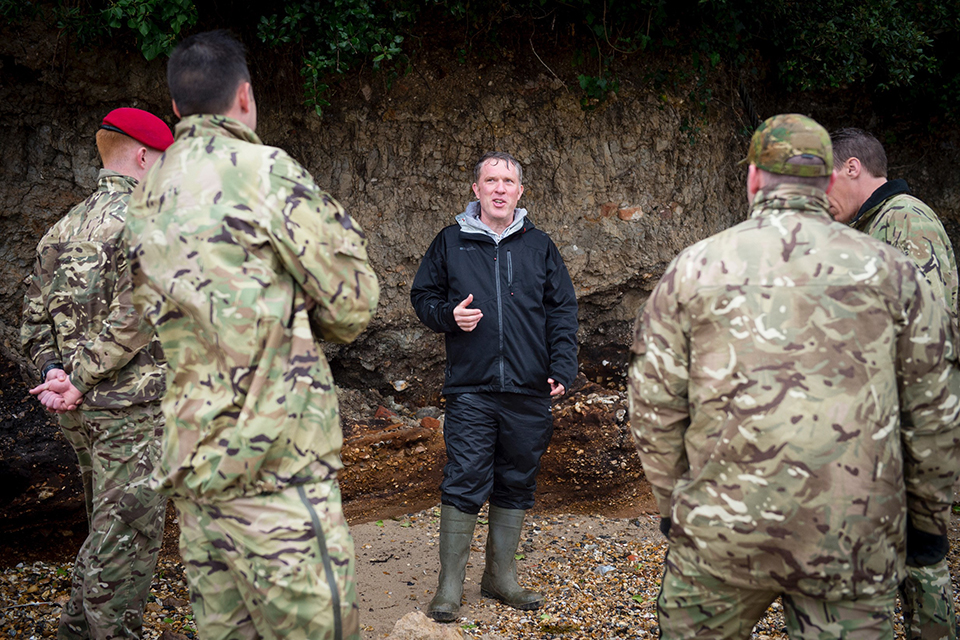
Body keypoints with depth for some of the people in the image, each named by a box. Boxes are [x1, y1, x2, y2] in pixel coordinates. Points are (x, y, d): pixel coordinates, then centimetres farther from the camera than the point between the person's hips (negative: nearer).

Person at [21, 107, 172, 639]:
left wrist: (55, 374, 0)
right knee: (128, 536, -1)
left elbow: (34, 321, 11)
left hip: (78, 412, 8)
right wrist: (82, 377, -15)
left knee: (107, 531, 19)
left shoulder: (62, 229, 14)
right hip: (131, 406, -8)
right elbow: (133, 317, -21)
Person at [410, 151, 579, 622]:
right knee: (464, 484, -6)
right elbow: (422, 296, 13)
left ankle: (501, 577, 25)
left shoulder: (539, 246, 10)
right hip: (470, 389, -2)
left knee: (516, 485, 11)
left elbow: (562, 311, 11)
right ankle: (449, 586, 5)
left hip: (529, 392, 3)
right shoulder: (450, 243, 6)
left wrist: (562, 369, 0)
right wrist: (448, 314, -9)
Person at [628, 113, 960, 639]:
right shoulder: (888, 271, 2)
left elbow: (654, 407, 3)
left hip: (722, 533, 0)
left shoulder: (694, 269, 1)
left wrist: (673, 503, 16)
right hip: (853, 541, 0)